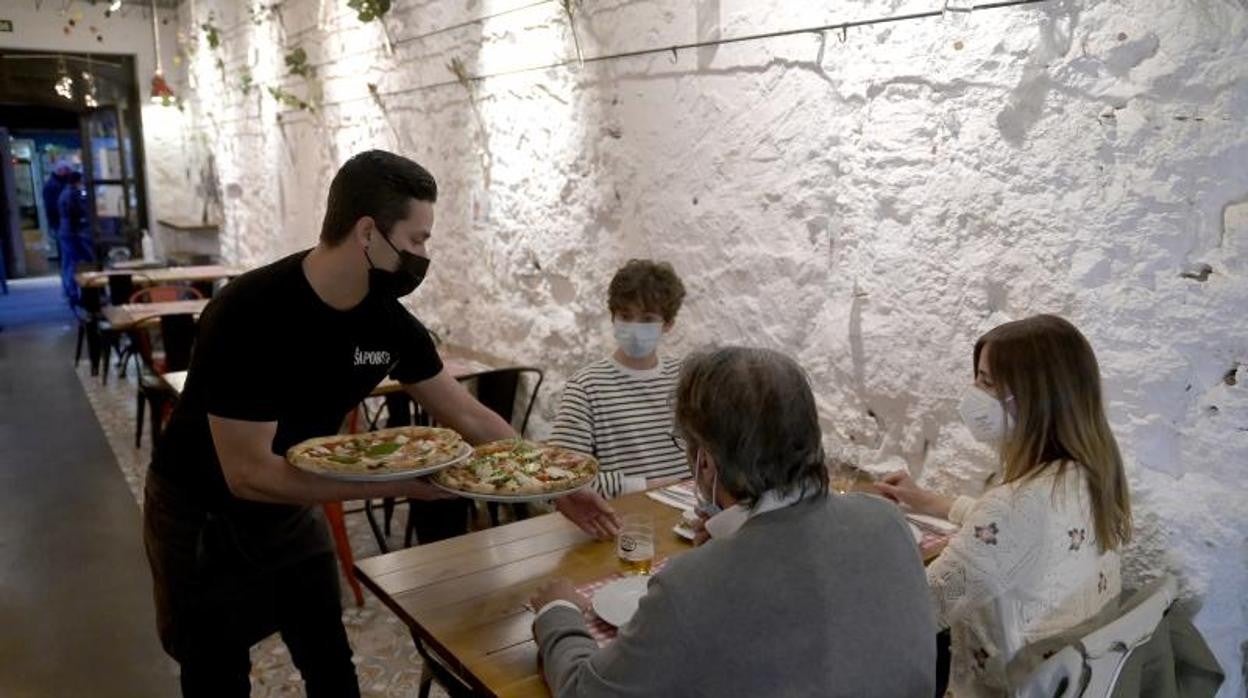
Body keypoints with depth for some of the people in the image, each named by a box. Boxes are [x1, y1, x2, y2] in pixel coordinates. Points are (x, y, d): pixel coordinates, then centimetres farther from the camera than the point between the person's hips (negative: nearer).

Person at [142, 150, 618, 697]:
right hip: (202, 517, -5)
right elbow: (249, 473, -32)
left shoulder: (388, 321, -14)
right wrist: (395, 484, -34)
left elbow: (468, 416, -5)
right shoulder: (249, 316, -32)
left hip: (290, 508, 5)